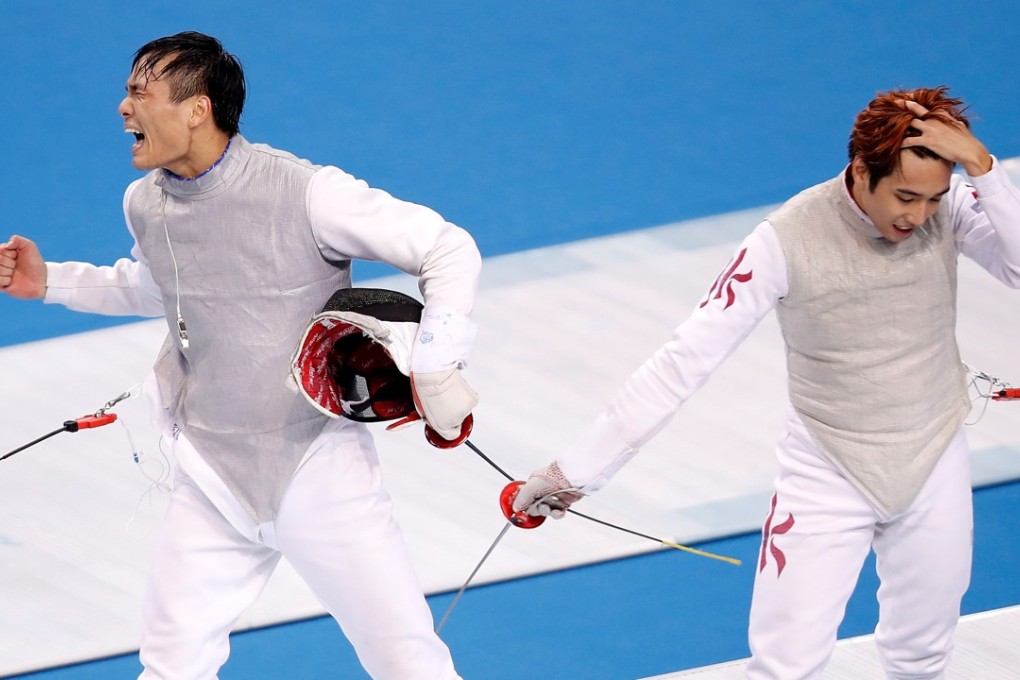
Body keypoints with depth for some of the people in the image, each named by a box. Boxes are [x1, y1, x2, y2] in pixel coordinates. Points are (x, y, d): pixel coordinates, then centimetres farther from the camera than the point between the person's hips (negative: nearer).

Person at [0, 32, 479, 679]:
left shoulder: (306, 192, -21)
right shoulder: (146, 203, 0)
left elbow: (450, 250, -17)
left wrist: (437, 368, -27)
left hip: (317, 468, -5)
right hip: (211, 475, 6)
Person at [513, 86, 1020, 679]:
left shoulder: (951, 207, -14)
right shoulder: (789, 240, -25)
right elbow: (685, 361, -24)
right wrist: (580, 469, -27)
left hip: (936, 467, 3)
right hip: (828, 474, -3)